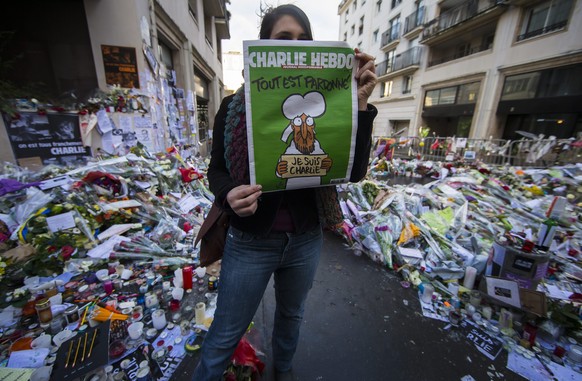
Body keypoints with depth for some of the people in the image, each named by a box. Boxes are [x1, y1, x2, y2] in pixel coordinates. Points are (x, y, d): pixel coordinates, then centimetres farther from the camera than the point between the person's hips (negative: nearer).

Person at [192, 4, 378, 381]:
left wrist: (360, 102, -18)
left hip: (306, 239, 3)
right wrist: (230, 195, -24)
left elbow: (354, 170, -10)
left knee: (292, 316, 29)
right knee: (225, 336, 16)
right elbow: (217, 171, -2)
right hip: (251, 240, -2)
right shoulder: (236, 106, -6)